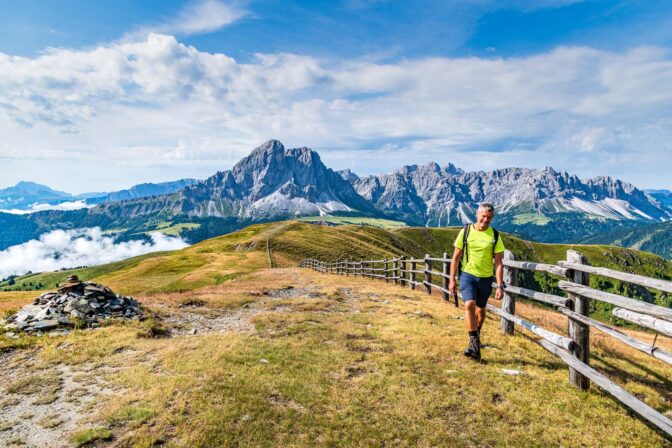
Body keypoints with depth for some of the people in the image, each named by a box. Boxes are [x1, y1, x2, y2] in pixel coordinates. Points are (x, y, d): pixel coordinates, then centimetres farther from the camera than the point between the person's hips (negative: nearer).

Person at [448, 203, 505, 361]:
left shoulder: (495, 236, -3)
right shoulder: (465, 231, -4)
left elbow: (498, 263, -3)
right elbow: (456, 257, 1)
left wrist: (500, 286, -9)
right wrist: (452, 280, -2)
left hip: (485, 278, 1)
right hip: (467, 275, -1)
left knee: (481, 309, 16)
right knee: (469, 305, -20)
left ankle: (476, 335, 42)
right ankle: (475, 344, -14)